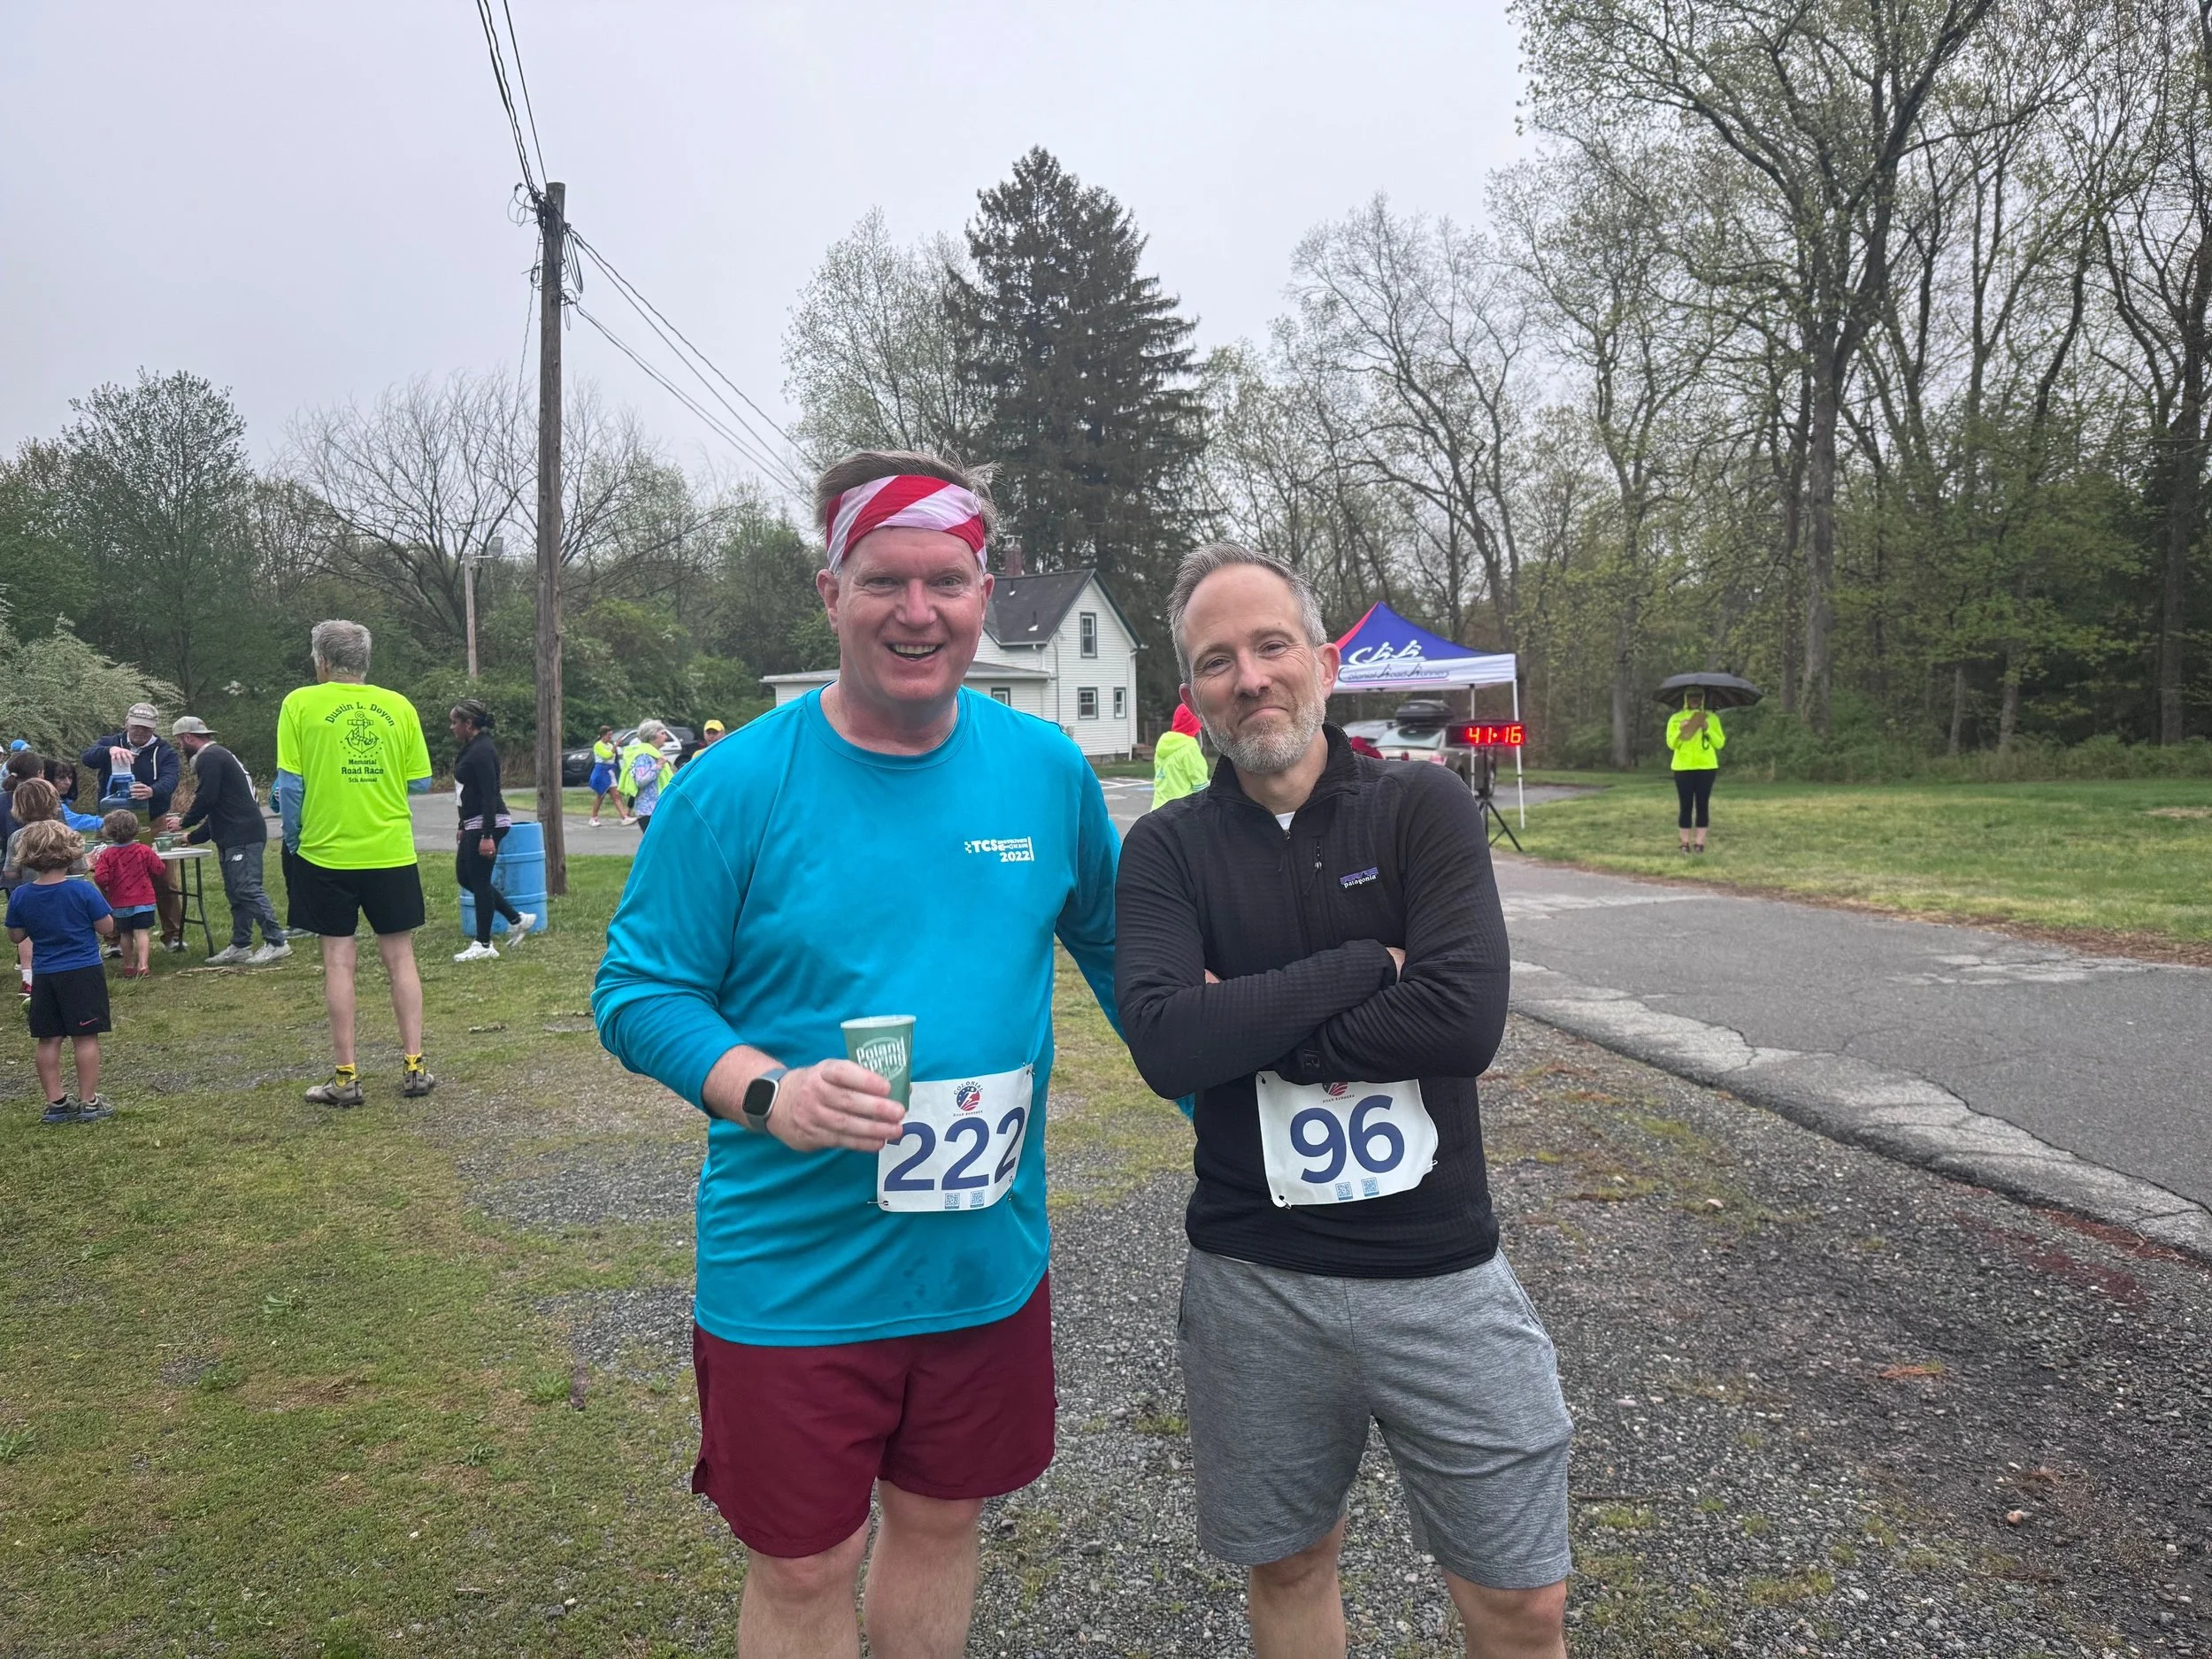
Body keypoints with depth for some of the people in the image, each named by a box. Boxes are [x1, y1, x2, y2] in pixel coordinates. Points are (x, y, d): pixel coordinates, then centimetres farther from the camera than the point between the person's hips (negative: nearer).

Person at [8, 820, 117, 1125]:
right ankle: (88, 1102, 5)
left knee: (49, 1040, 11)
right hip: (84, 973, -3)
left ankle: (55, 1102, 15)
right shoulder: (83, 891, -14)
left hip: (45, 976, 3)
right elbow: (107, 927, -8)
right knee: (86, 1037, 2)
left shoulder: (20, 896, -4)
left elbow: (16, 936, 5)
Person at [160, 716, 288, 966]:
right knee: (237, 892, 12)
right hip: (234, 838, 11)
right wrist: (192, 837, 30)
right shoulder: (219, 755, 25)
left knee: (247, 889, -13)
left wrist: (183, 822, 1)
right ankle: (240, 946, 15)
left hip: (243, 837, -11)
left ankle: (276, 942, -13)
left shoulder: (209, 758, -8)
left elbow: (206, 800, -16)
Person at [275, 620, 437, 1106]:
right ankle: (413, 1066, 11)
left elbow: (289, 784, -7)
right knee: (400, 957, 10)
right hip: (391, 852, 2)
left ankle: (346, 1077, 8)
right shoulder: (399, 706, 1)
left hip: (326, 852, -1)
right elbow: (420, 782, 3)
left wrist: (294, 841, 7)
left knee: (339, 959, 5)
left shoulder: (300, 704, -4)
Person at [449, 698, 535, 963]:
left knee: (478, 881, -3)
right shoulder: (471, 748, 14)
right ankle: (517, 919, 19)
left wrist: (488, 836, -25)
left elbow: (490, 795, -22)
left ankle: (483, 945, 5)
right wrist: (464, 826, 23)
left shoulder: (482, 750, -17)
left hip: (487, 824, -10)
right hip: (474, 825, 10)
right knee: (465, 877, 14)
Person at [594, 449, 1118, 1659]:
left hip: (989, 1260, 3)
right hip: (792, 1275, -3)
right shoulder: (734, 786, -12)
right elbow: (637, 991, -8)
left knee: (941, 1519, 23)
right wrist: (768, 1095, -25)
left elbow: (1113, 946, 12)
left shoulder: (1048, 769, -2)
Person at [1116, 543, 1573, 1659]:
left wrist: (1249, 1027, -16)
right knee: (1287, 1565, 21)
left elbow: (1466, 1018, -19)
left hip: (1440, 1271, 0)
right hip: (1253, 1282, 1)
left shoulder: (1424, 806, -5)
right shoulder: (1166, 847, -3)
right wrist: (1364, 965, -18)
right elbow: (1164, 1044, -19)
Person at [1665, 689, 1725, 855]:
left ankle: (1700, 842, 3)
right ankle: (1685, 843, 3)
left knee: (1702, 804, 0)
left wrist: (1707, 729, -11)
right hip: (1683, 768, 0)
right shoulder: (1676, 718, 8)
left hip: (1706, 767, 0)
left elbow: (1720, 743, 3)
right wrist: (1681, 731, -15)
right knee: (1685, 805, 0)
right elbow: (1671, 744, 1)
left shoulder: (1712, 718, 9)